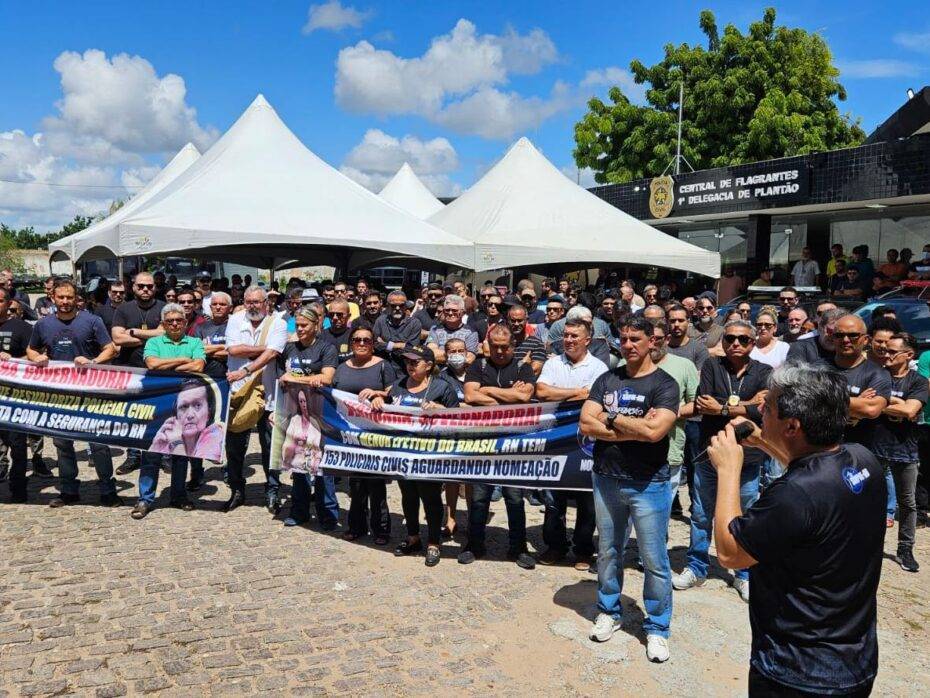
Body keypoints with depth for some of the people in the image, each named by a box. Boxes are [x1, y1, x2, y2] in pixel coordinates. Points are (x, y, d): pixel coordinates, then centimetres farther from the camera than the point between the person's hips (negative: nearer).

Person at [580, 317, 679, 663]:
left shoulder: (664, 385, -8)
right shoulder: (607, 380, 4)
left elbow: (654, 431, -24)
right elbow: (586, 425, -8)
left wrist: (611, 418, -12)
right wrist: (634, 429, -15)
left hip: (649, 484, -4)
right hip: (606, 480, 4)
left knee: (654, 560, 4)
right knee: (608, 552, 17)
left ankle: (657, 628, 20)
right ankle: (609, 612, 35)